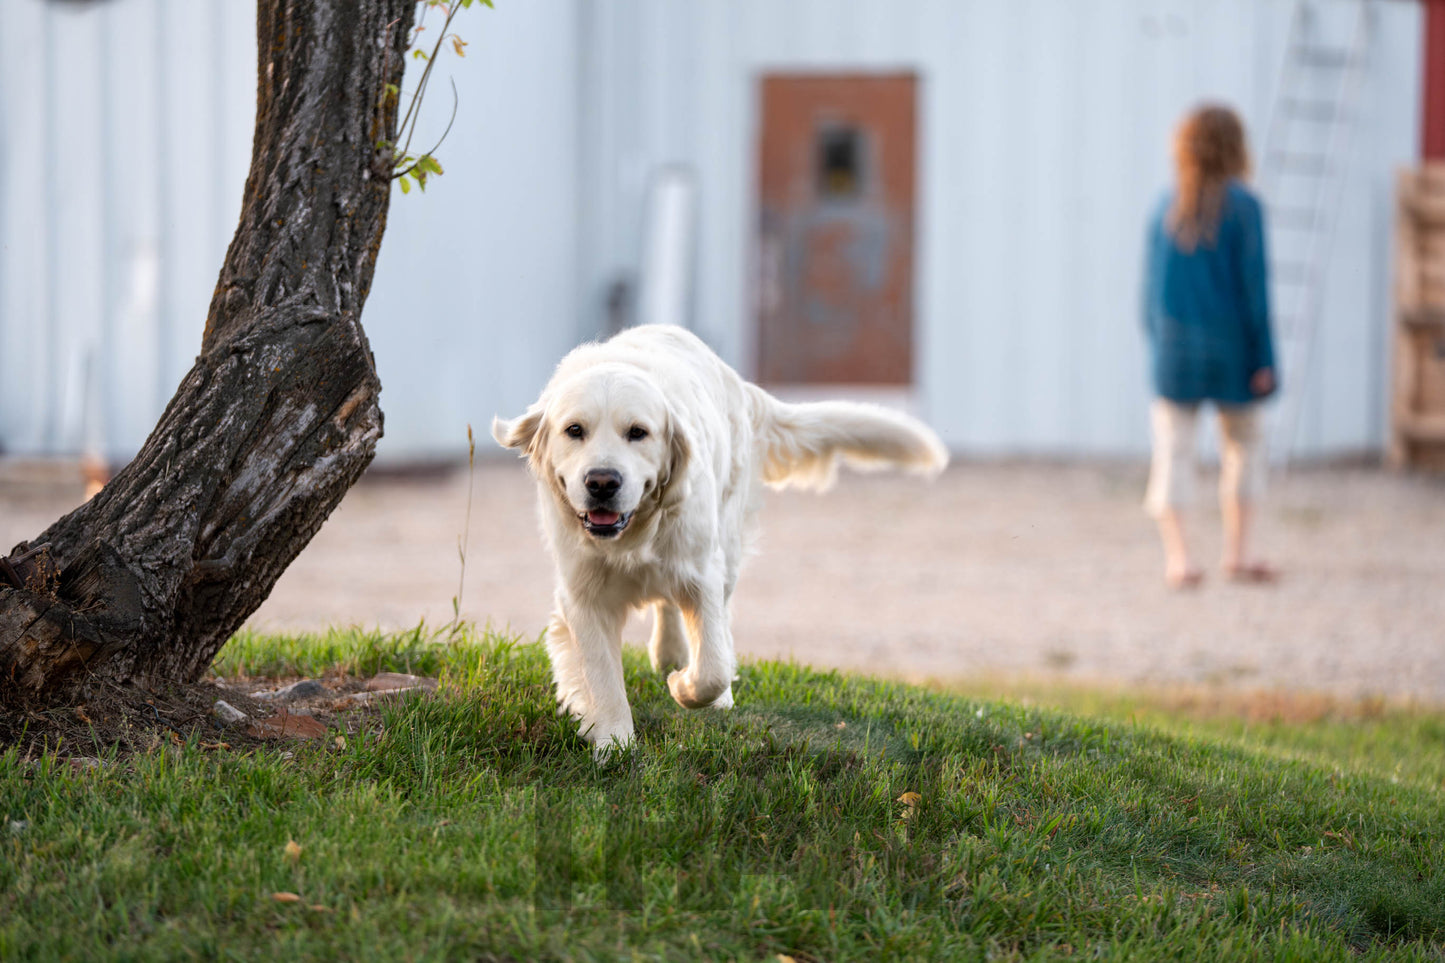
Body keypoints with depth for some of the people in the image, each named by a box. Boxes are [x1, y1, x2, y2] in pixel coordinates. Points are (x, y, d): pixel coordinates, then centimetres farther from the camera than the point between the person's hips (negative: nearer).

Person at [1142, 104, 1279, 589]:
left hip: (1175, 348, 2)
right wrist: (1263, 360, -6)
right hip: (1230, 347, -2)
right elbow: (1254, 285, -10)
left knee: (1173, 453, 3)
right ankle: (1236, 551, 18)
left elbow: (1151, 284, 5)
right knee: (1242, 445, 17)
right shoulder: (1243, 207, -8)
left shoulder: (1166, 208, 2)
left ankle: (1177, 556, -9)